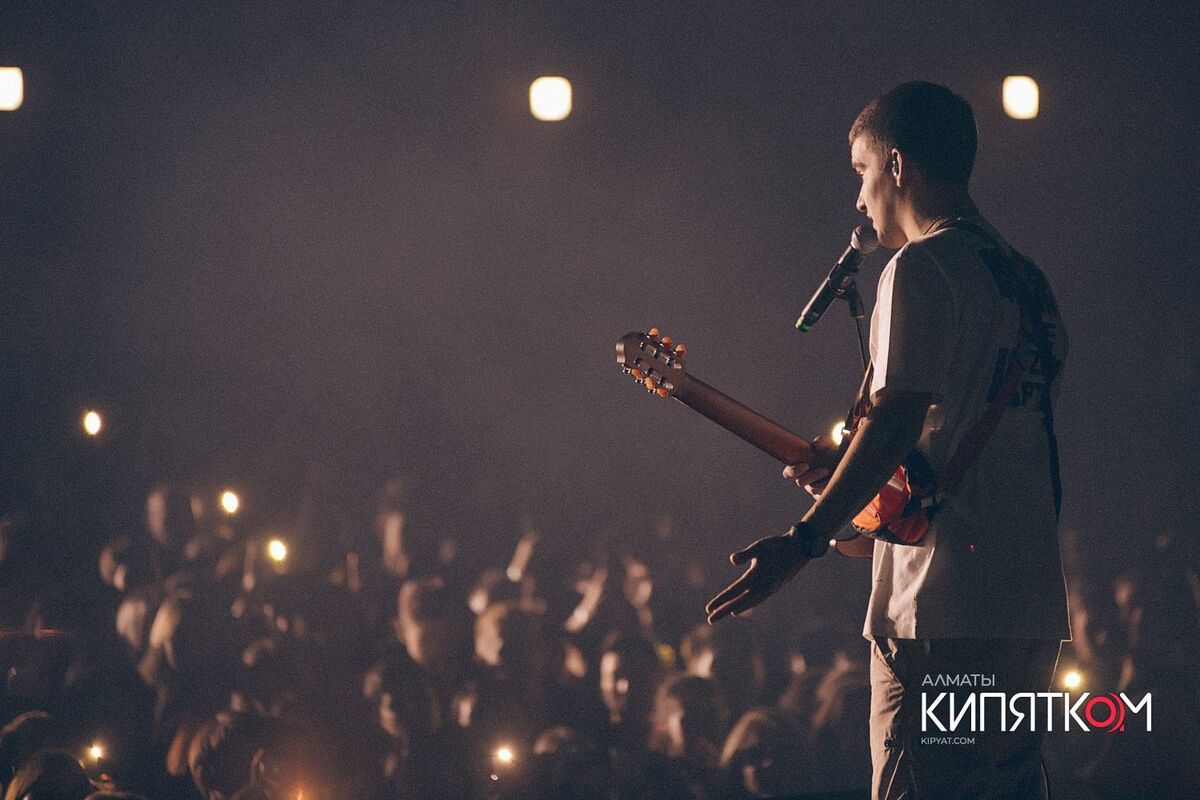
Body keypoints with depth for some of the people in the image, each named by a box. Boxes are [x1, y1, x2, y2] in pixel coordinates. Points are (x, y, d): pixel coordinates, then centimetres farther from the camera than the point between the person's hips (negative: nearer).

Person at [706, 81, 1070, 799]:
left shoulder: (922, 267, -8)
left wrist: (805, 541, -19)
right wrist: (846, 480, 24)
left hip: (942, 607, -9)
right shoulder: (1027, 280, 19)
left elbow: (896, 420, -19)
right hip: (1033, 606, 9)